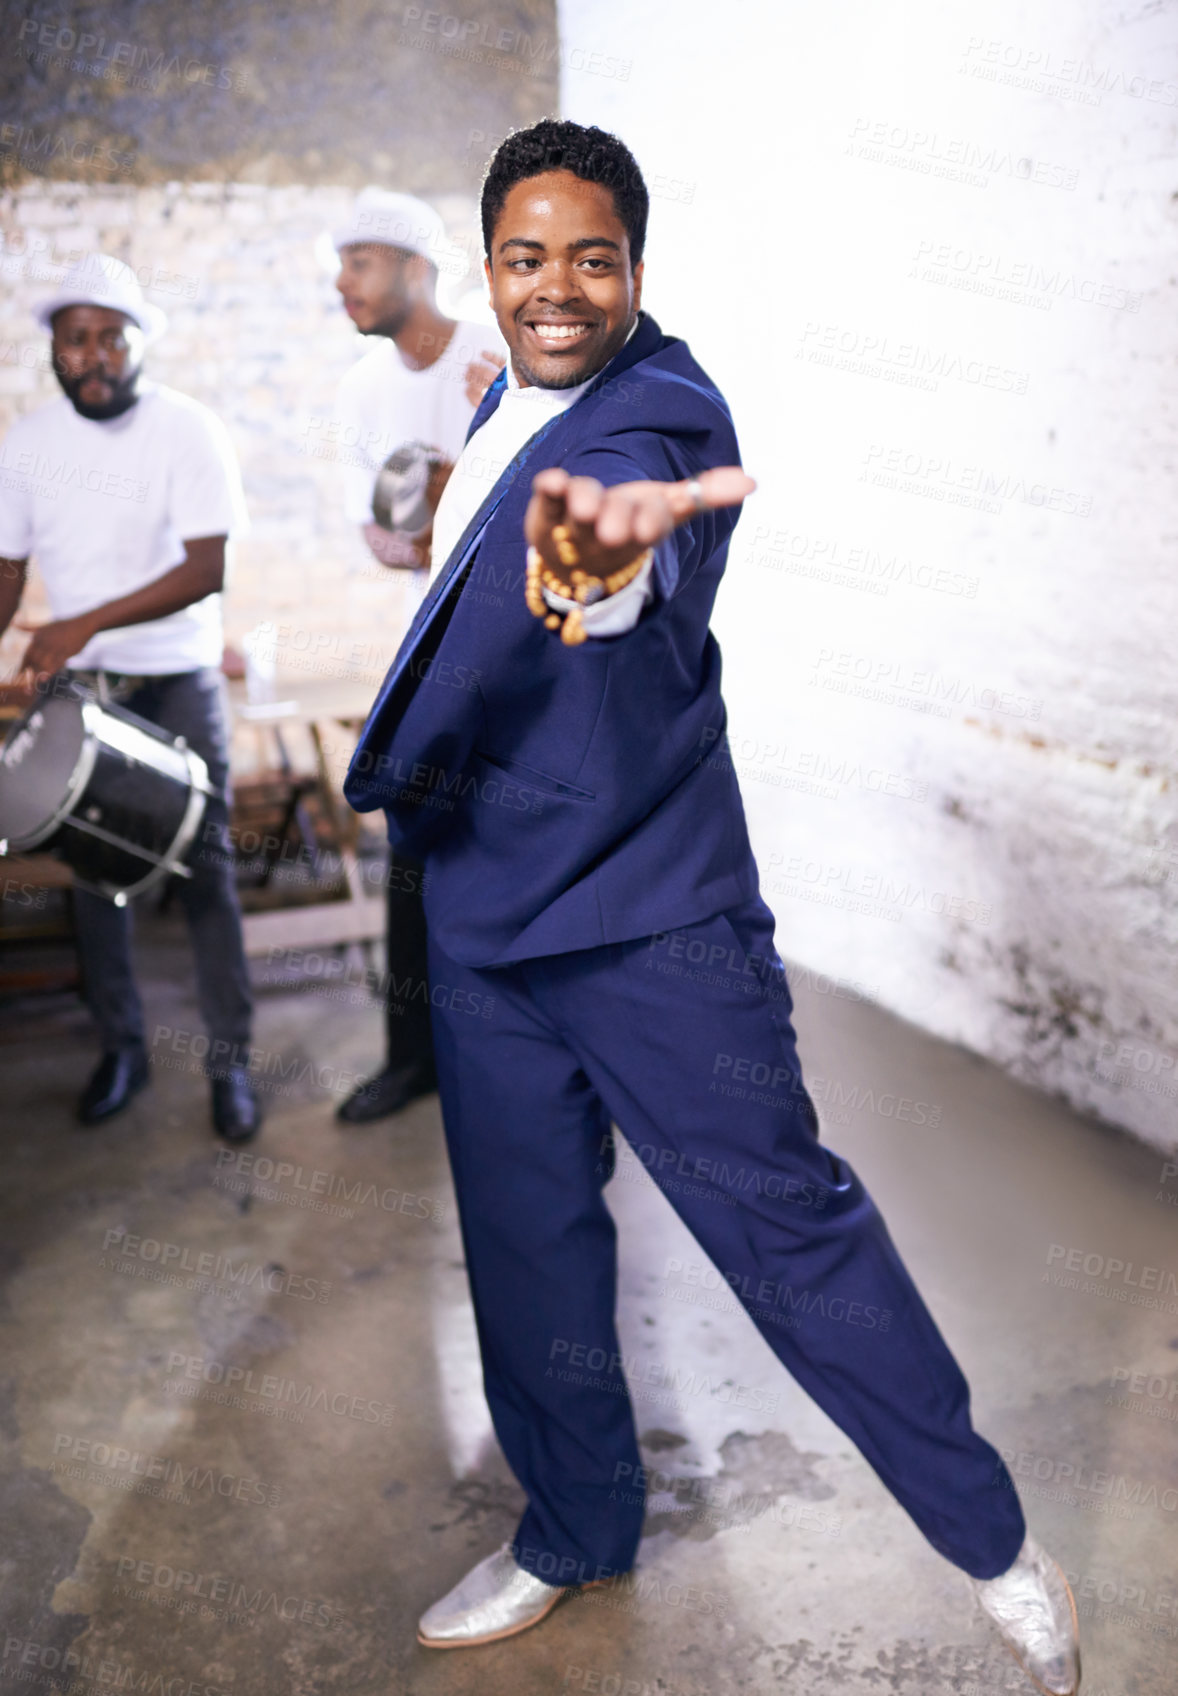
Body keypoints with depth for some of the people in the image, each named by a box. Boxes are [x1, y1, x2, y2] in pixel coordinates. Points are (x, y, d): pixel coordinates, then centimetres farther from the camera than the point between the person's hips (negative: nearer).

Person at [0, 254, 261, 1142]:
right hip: (75, 688, 4)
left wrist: (86, 622, -29)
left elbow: (208, 568, -20)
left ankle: (231, 1059, 13)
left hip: (177, 685, -3)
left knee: (205, 868, 1)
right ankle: (121, 1046, 27)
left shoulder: (187, 429, -12)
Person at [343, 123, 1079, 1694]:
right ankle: (574, 1534, 37)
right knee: (526, 1242, 15)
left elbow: (629, 509, -39)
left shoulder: (664, 409, -14)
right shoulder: (501, 408, 10)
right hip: (482, 911, 7)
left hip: (651, 910, -7)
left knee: (789, 1218, -3)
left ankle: (994, 1534, 20)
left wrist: (598, 544, -61)